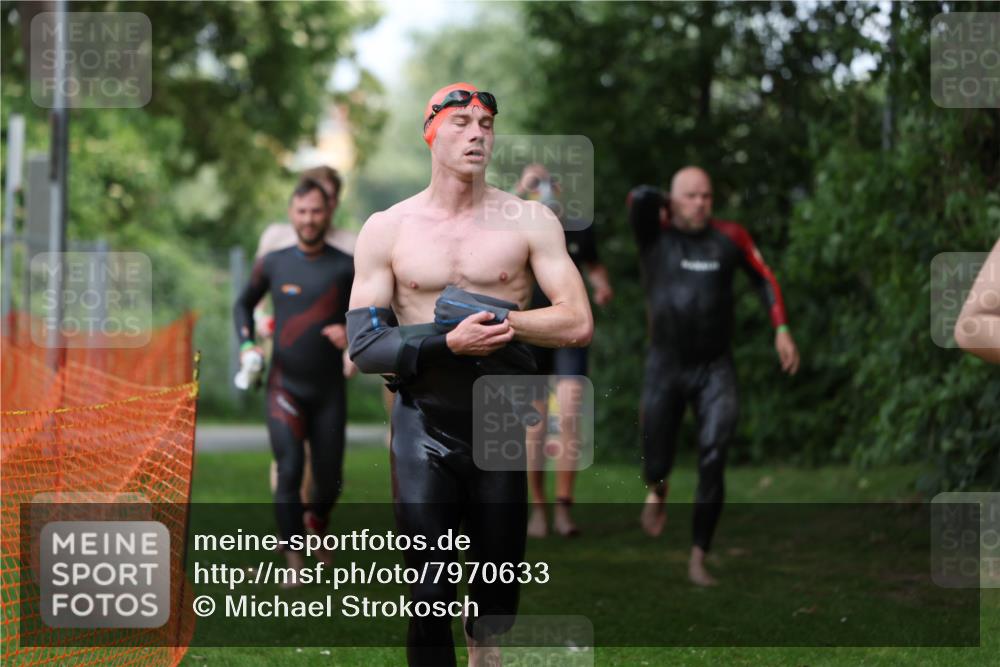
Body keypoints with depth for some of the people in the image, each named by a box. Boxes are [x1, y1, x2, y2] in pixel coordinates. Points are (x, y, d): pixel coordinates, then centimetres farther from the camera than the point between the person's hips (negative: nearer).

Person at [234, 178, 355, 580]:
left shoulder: (346, 268, -2)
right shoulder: (273, 264, 2)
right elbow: (244, 304, 18)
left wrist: (353, 334, -17)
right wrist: (247, 344, 3)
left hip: (329, 390, 1)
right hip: (284, 385, 0)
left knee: (329, 481, 7)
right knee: (289, 471, -15)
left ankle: (318, 529, 40)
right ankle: (294, 561, -9)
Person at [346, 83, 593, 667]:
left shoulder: (530, 221, 0)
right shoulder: (386, 230, 0)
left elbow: (578, 324, -7)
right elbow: (365, 346, -5)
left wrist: (496, 319, -16)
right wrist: (450, 341, -19)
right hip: (425, 428, -1)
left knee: (499, 596, 12)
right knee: (428, 598, -3)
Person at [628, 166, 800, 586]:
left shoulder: (729, 237, 0)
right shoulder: (655, 235, -6)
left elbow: (764, 279, 13)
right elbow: (639, 198, -25)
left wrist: (781, 329, 4)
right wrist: (668, 209, -5)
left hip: (715, 367, 1)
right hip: (665, 366, 0)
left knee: (713, 464, -13)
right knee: (656, 464, 6)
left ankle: (699, 558, -4)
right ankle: (657, 492, 46)